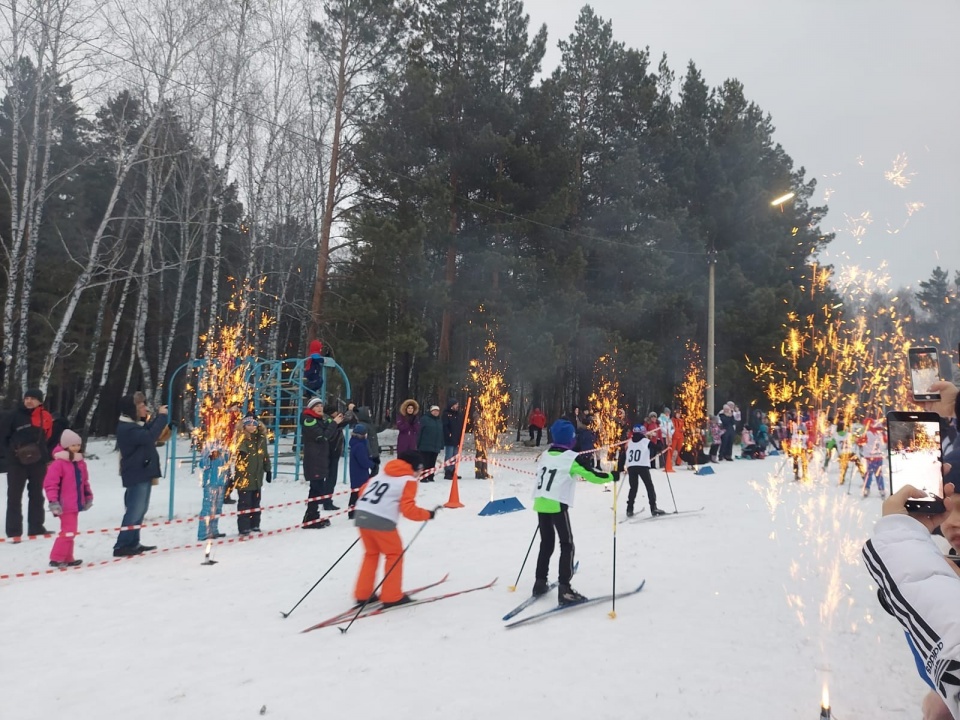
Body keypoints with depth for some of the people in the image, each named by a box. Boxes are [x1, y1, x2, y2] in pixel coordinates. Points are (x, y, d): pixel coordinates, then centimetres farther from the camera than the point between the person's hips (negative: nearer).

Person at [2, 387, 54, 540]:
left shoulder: (45, 417, 4)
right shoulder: (13, 416, -3)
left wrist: (46, 454, 6)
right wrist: (13, 450, -9)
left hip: (38, 462, 3)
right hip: (17, 463, -3)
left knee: (37, 496, 10)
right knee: (14, 497, -2)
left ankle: (36, 527, 18)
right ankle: (14, 531, 1)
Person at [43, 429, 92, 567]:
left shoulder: (80, 462, 11)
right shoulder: (59, 463, -14)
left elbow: (84, 482, 19)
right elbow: (50, 483, -18)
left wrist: (88, 497, 17)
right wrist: (53, 501, -22)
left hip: (76, 503, 8)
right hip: (65, 505, -8)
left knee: (70, 531, 14)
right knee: (68, 531, -10)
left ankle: (67, 558, 22)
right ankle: (56, 559, -2)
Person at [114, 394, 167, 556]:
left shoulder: (132, 424, 14)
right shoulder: (127, 428, -20)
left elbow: (147, 429, 20)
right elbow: (149, 436, -32)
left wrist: (159, 415, 6)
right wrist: (162, 416, -24)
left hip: (142, 473, 11)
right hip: (137, 475, -11)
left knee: (139, 510, 15)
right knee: (134, 511, -9)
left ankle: (132, 543, 22)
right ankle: (121, 546, -4)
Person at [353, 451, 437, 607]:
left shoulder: (382, 473, 21)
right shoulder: (408, 480, 1)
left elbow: (363, 491, 21)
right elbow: (408, 509, -8)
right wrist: (427, 514, 5)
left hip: (361, 515, 7)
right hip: (382, 521, -7)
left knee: (371, 553, 24)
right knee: (394, 554, 13)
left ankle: (362, 594, 26)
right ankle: (392, 597, 16)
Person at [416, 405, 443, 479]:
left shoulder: (440, 421, 16)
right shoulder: (425, 419, -4)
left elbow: (441, 433, 18)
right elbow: (419, 432, -7)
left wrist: (441, 445, 13)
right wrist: (418, 444, -11)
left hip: (436, 447, 6)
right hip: (425, 446, -6)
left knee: (432, 463, 9)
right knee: (425, 462, -5)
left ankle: (430, 477, 16)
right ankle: (423, 477, -1)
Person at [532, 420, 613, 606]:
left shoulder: (544, 455, 11)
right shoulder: (572, 458, -8)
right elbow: (592, 475, -9)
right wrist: (612, 476, 6)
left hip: (540, 503, 7)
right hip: (557, 505, -7)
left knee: (546, 543, 18)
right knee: (567, 545, 1)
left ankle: (540, 583, 23)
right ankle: (564, 589, -4)